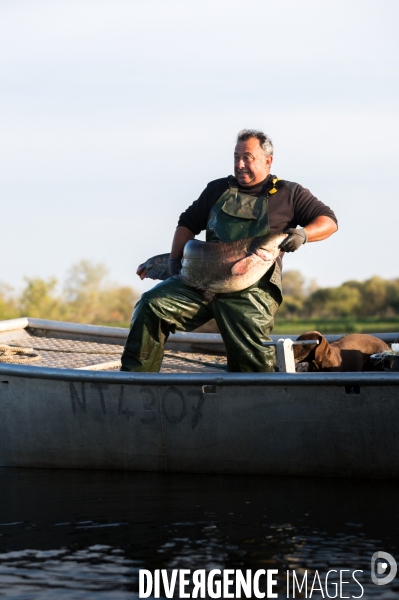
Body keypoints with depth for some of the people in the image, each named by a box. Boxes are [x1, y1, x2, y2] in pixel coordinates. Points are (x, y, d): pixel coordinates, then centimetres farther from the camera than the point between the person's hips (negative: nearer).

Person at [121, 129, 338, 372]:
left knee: (252, 359, -18)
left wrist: (303, 234, -15)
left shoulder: (289, 194, 11)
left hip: (253, 290, -4)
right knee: (152, 304, -15)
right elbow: (188, 223, 27)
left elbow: (329, 221, 6)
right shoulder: (218, 189, 22)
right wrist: (175, 259, 11)